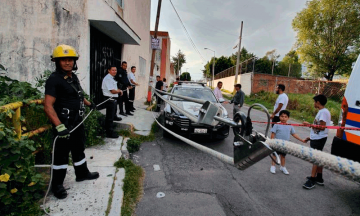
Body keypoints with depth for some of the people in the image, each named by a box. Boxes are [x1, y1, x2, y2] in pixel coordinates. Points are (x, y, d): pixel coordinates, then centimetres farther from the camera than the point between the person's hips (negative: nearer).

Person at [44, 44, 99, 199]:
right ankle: (57, 185, 21)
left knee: (79, 149, 21)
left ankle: (82, 173, 40)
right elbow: (48, 106, -26)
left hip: (77, 122, 8)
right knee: (61, 155, 4)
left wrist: (89, 104, 37)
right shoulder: (54, 79, -17)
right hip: (64, 125, -8)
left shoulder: (74, 77, 9)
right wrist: (59, 126, -35)